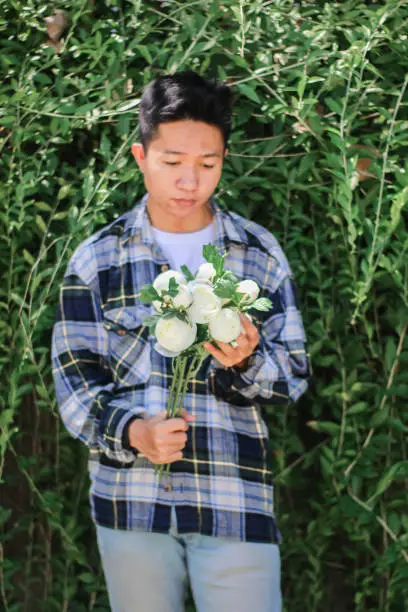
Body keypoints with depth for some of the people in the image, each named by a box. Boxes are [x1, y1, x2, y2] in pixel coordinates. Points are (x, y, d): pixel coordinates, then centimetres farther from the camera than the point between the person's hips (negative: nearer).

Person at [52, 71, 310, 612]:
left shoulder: (260, 255, 6)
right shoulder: (97, 258, 5)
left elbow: (295, 375, 8)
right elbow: (73, 376, 3)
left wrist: (245, 362, -15)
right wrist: (131, 432, -16)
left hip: (236, 501, 0)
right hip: (129, 499, 0)